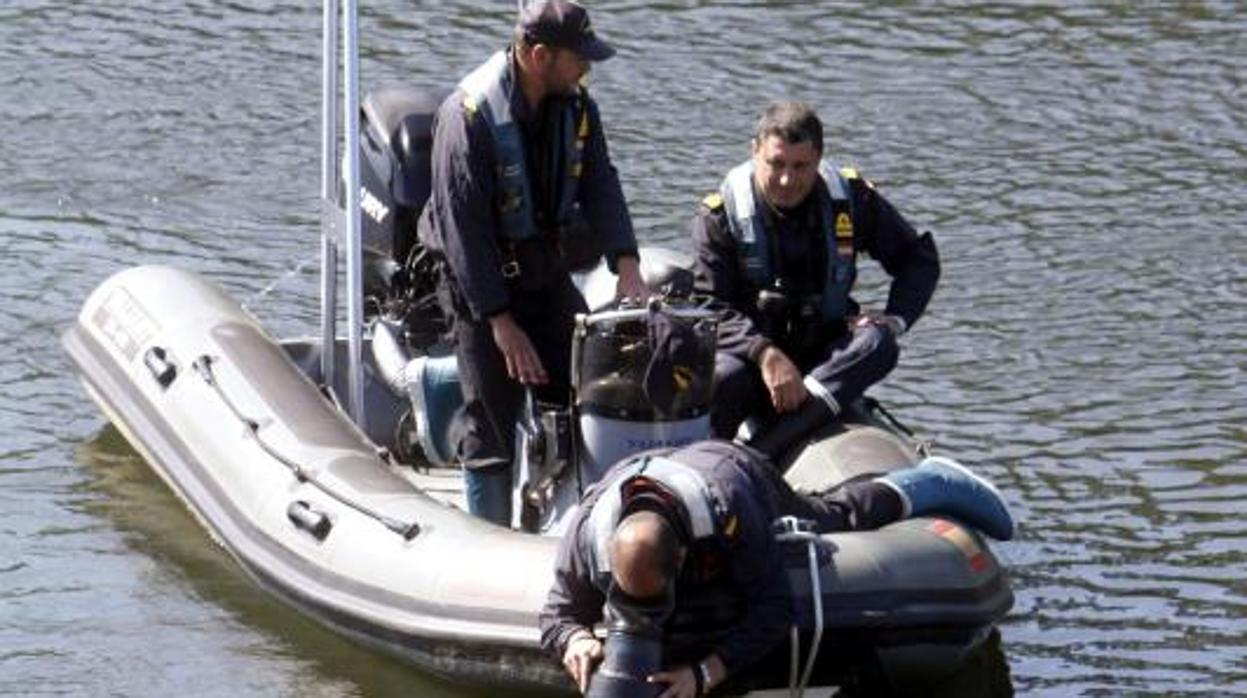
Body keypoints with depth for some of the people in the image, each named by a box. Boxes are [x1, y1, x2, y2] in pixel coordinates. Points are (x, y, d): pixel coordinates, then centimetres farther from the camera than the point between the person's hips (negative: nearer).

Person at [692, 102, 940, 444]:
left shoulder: (849, 199, 1)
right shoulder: (721, 214, -7)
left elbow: (919, 258, 11)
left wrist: (895, 319, -8)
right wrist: (765, 355, -31)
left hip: (824, 356, 3)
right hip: (752, 356, -2)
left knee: (877, 343, -32)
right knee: (722, 377, -38)